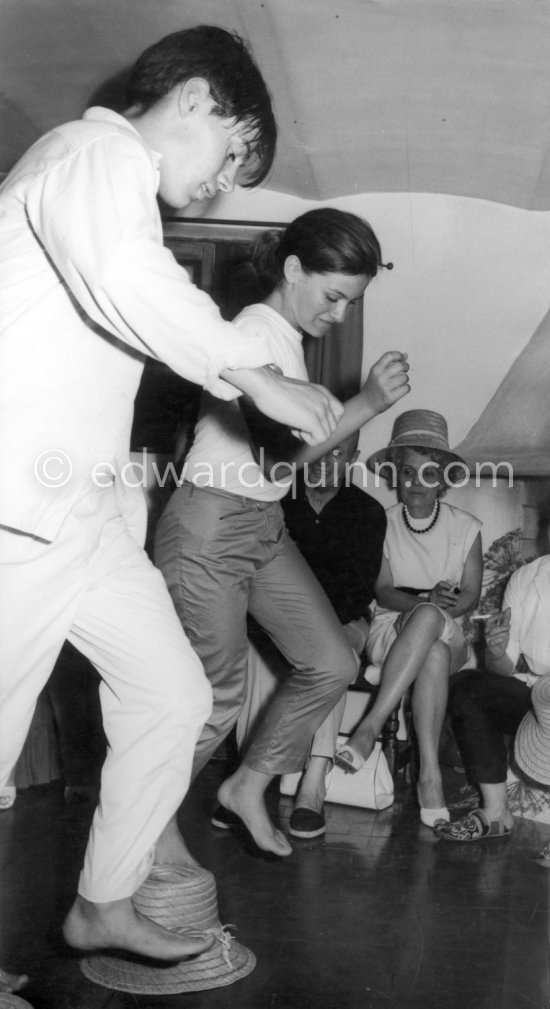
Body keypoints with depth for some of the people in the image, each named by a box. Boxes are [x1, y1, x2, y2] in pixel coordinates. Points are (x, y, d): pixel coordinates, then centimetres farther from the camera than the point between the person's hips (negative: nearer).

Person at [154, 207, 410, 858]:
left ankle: (247, 787, 22)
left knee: (332, 665, 6)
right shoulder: (257, 328, -16)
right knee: (218, 698, -1)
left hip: (264, 527, 9)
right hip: (211, 527, -9)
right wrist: (365, 405, -29)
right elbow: (279, 455, -25)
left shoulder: (285, 336, 12)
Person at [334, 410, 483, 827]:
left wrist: (437, 609, -20)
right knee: (428, 622, -37)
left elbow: (471, 596, 2)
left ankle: (370, 726, -35)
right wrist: (425, 600, -23)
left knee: (430, 620, -37)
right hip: (390, 629, -1)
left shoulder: (466, 528, 5)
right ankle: (430, 774, -39)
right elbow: (382, 591, -3)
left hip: (448, 636, 1)